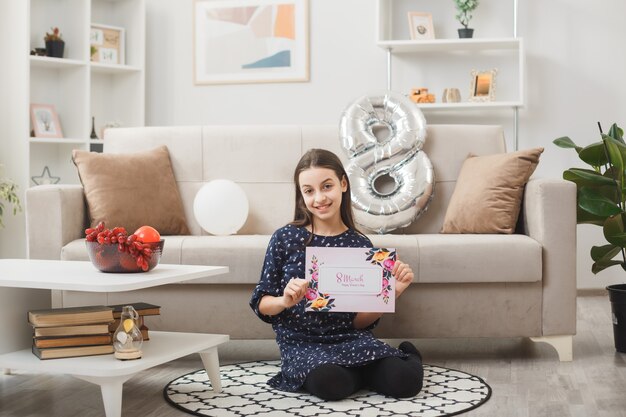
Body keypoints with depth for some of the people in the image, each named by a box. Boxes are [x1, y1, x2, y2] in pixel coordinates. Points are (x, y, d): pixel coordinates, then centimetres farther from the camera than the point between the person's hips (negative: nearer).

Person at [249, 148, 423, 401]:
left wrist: (392, 292, -11)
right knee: (329, 383, -35)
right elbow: (261, 303, 3)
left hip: (349, 339, 1)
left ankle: (406, 356, 12)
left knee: (405, 381, -25)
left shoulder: (361, 245, 3)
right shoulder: (285, 238, -2)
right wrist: (285, 301, -19)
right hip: (301, 343, -1)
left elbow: (360, 321, 6)